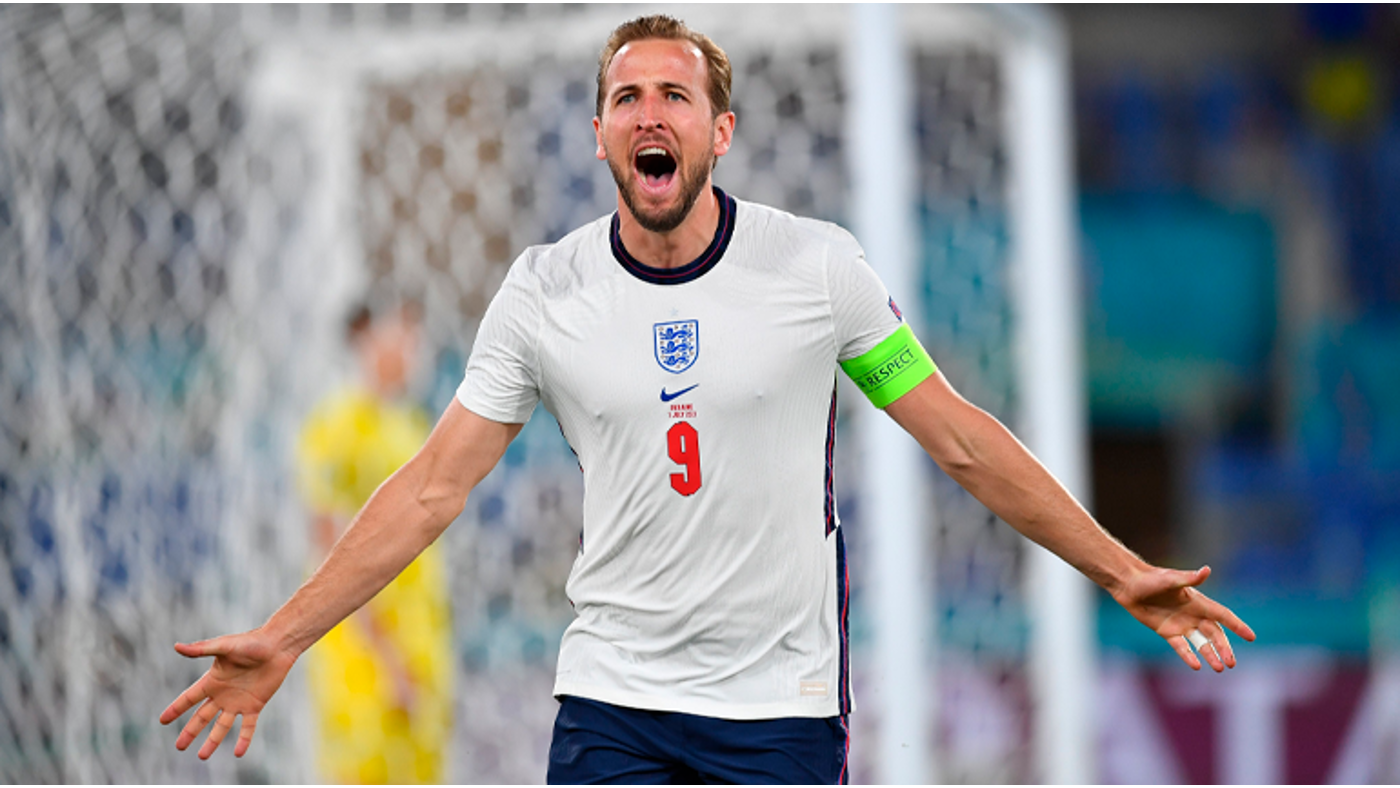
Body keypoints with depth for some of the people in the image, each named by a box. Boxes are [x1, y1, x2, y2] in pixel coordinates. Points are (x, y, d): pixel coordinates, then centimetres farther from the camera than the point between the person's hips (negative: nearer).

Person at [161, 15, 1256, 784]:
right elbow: (434, 487, 3)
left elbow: (962, 442, 2)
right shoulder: (542, 293, -1)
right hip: (610, 696, 1)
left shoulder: (817, 265, -4)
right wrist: (282, 640, 0)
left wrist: (1121, 572, -1)